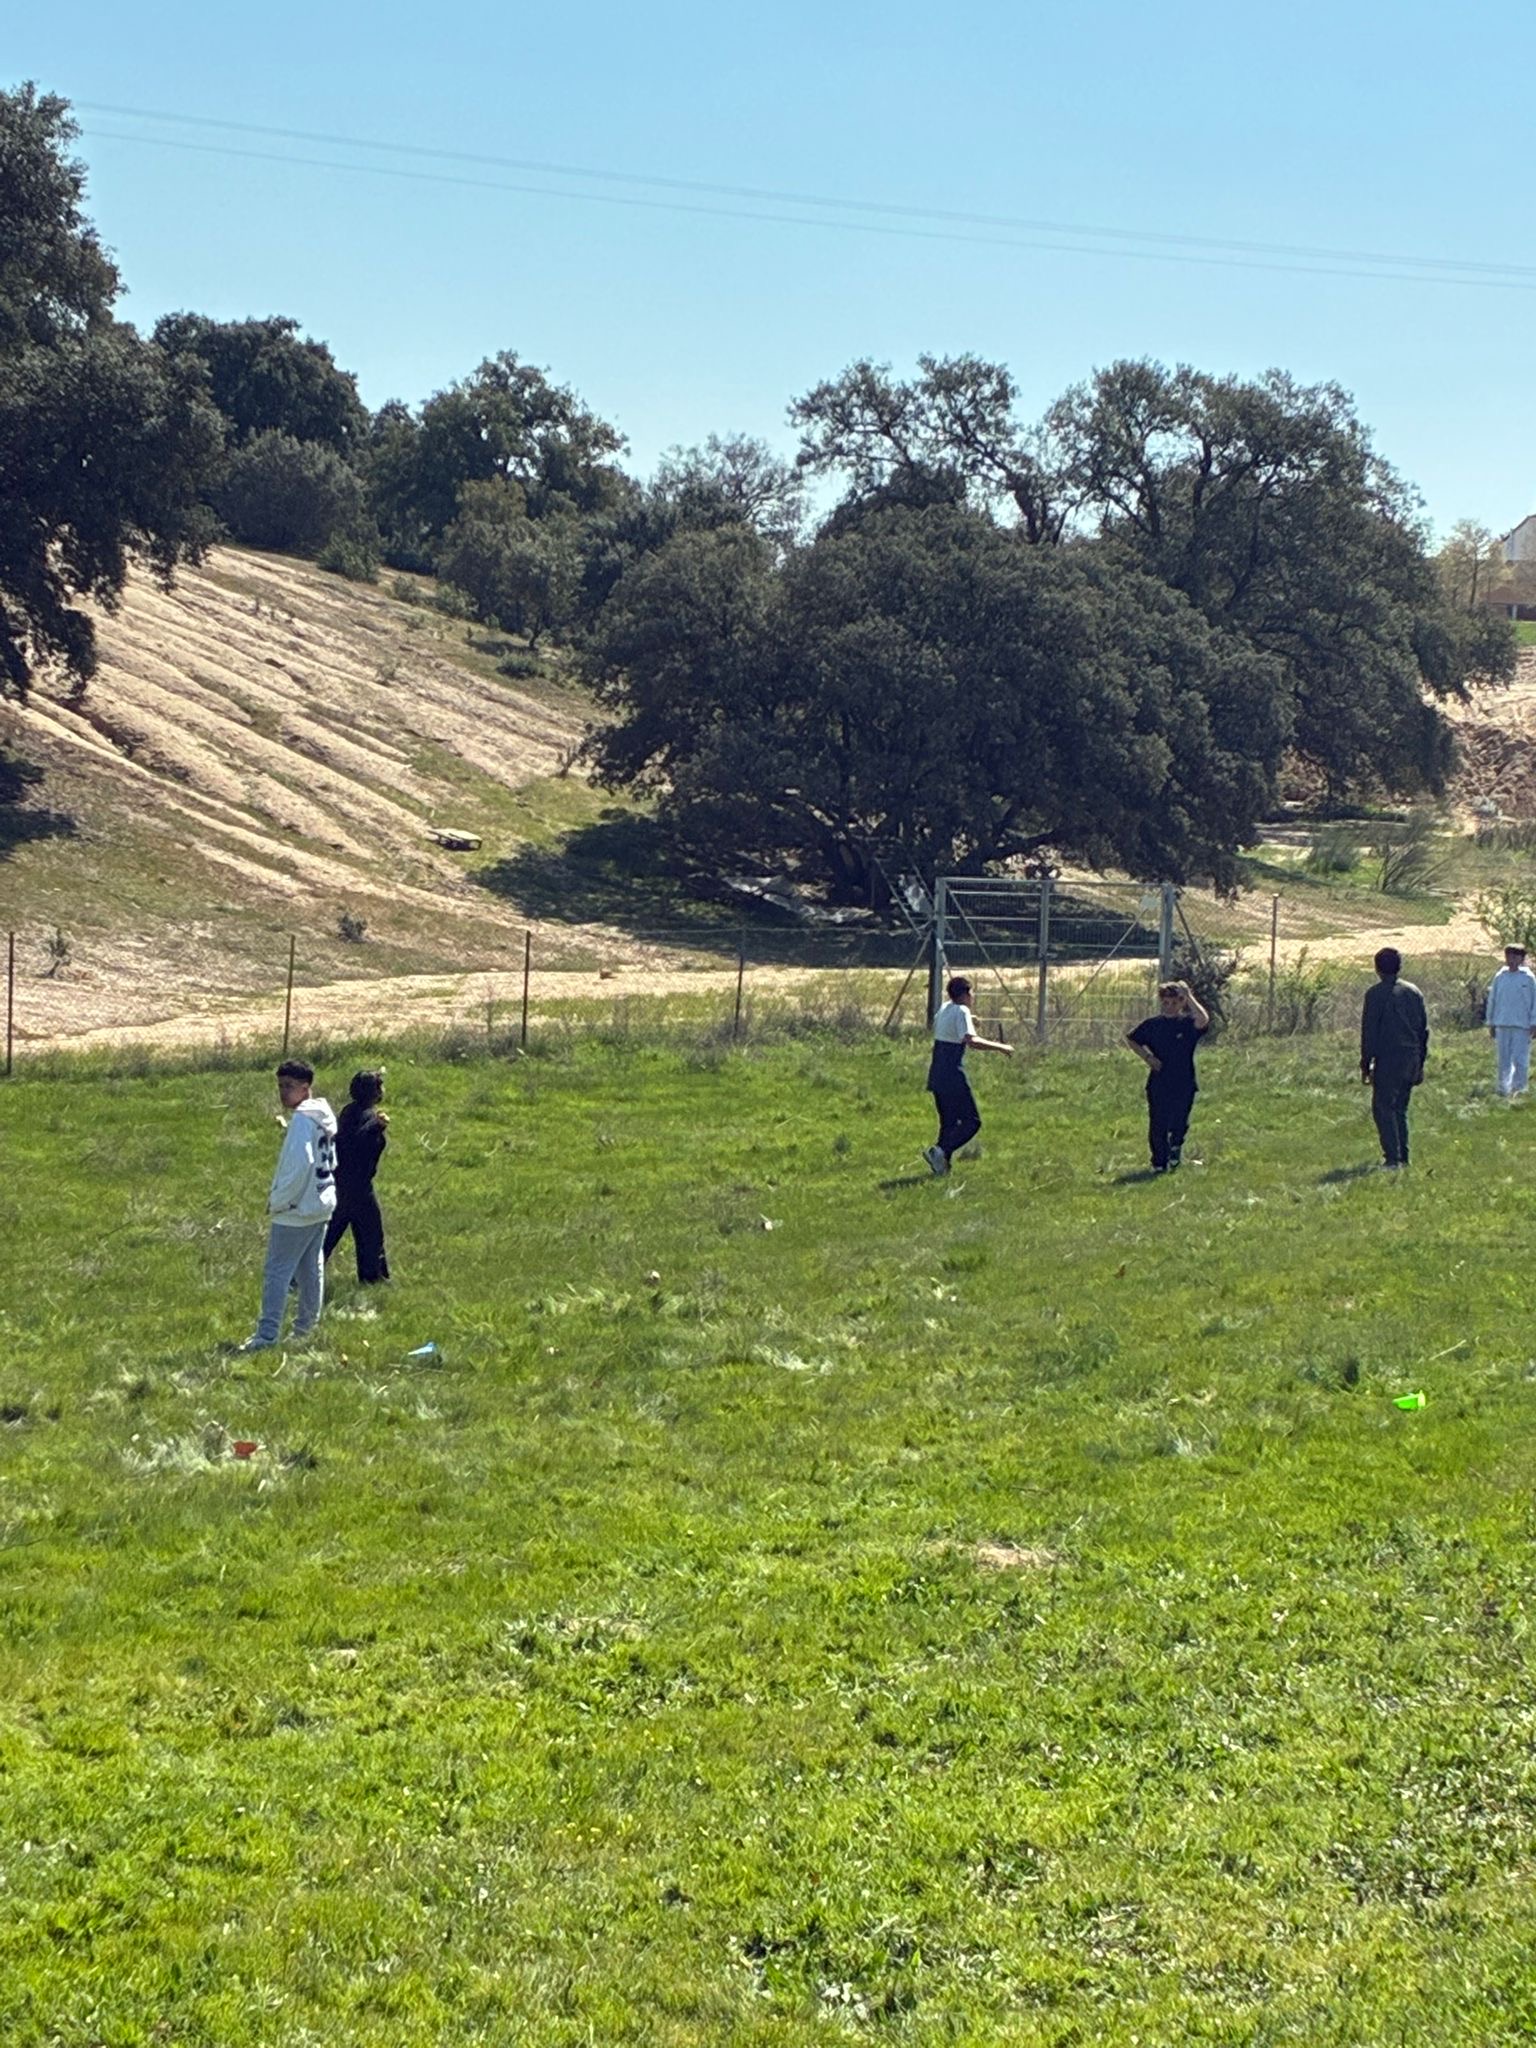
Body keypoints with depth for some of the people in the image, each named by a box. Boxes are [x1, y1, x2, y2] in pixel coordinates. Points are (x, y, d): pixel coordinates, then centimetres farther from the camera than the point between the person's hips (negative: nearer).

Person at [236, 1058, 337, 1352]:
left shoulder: (302, 1120, -19)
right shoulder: (325, 1116, 10)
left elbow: (299, 1165, -25)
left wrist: (277, 1203, -17)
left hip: (296, 1210, -10)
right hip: (321, 1206, 10)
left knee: (277, 1272, -7)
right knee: (311, 1269, 15)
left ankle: (267, 1336, -9)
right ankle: (306, 1327, 23)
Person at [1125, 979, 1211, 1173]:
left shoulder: (1188, 1024, -1)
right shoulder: (1151, 1025, 6)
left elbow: (1203, 1020, -23)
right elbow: (1131, 1039, 15)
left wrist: (1189, 997, -21)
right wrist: (1147, 1057, 2)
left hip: (1183, 1084, -2)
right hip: (1158, 1083, 2)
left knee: (1179, 1124, -5)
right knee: (1157, 1125, 2)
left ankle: (1175, 1155, 19)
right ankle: (1159, 1163, 13)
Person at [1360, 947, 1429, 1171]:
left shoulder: (1376, 994, -7)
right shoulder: (1414, 992, 12)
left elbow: (1369, 1031, -7)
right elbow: (1424, 1029, 15)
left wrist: (1365, 1064, -2)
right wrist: (1420, 1063, 20)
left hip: (1388, 1059, -6)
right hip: (1412, 1058, 6)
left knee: (1383, 1108, -4)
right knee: (1400, 1108, 15)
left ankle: (1393, 1158, -13)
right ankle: (1402, 1156, 15)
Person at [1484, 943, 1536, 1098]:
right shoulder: (1499, 977, 6)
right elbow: (1492, 1000, 13)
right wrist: (1490, 1024, 12)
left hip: (1522, 1026, -3)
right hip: (1502, 1025, 3)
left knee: (1520, 1060, -5)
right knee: (1502, 1060, 7)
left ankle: (1519, 1089, 1)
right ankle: (1502, 1090, 15)